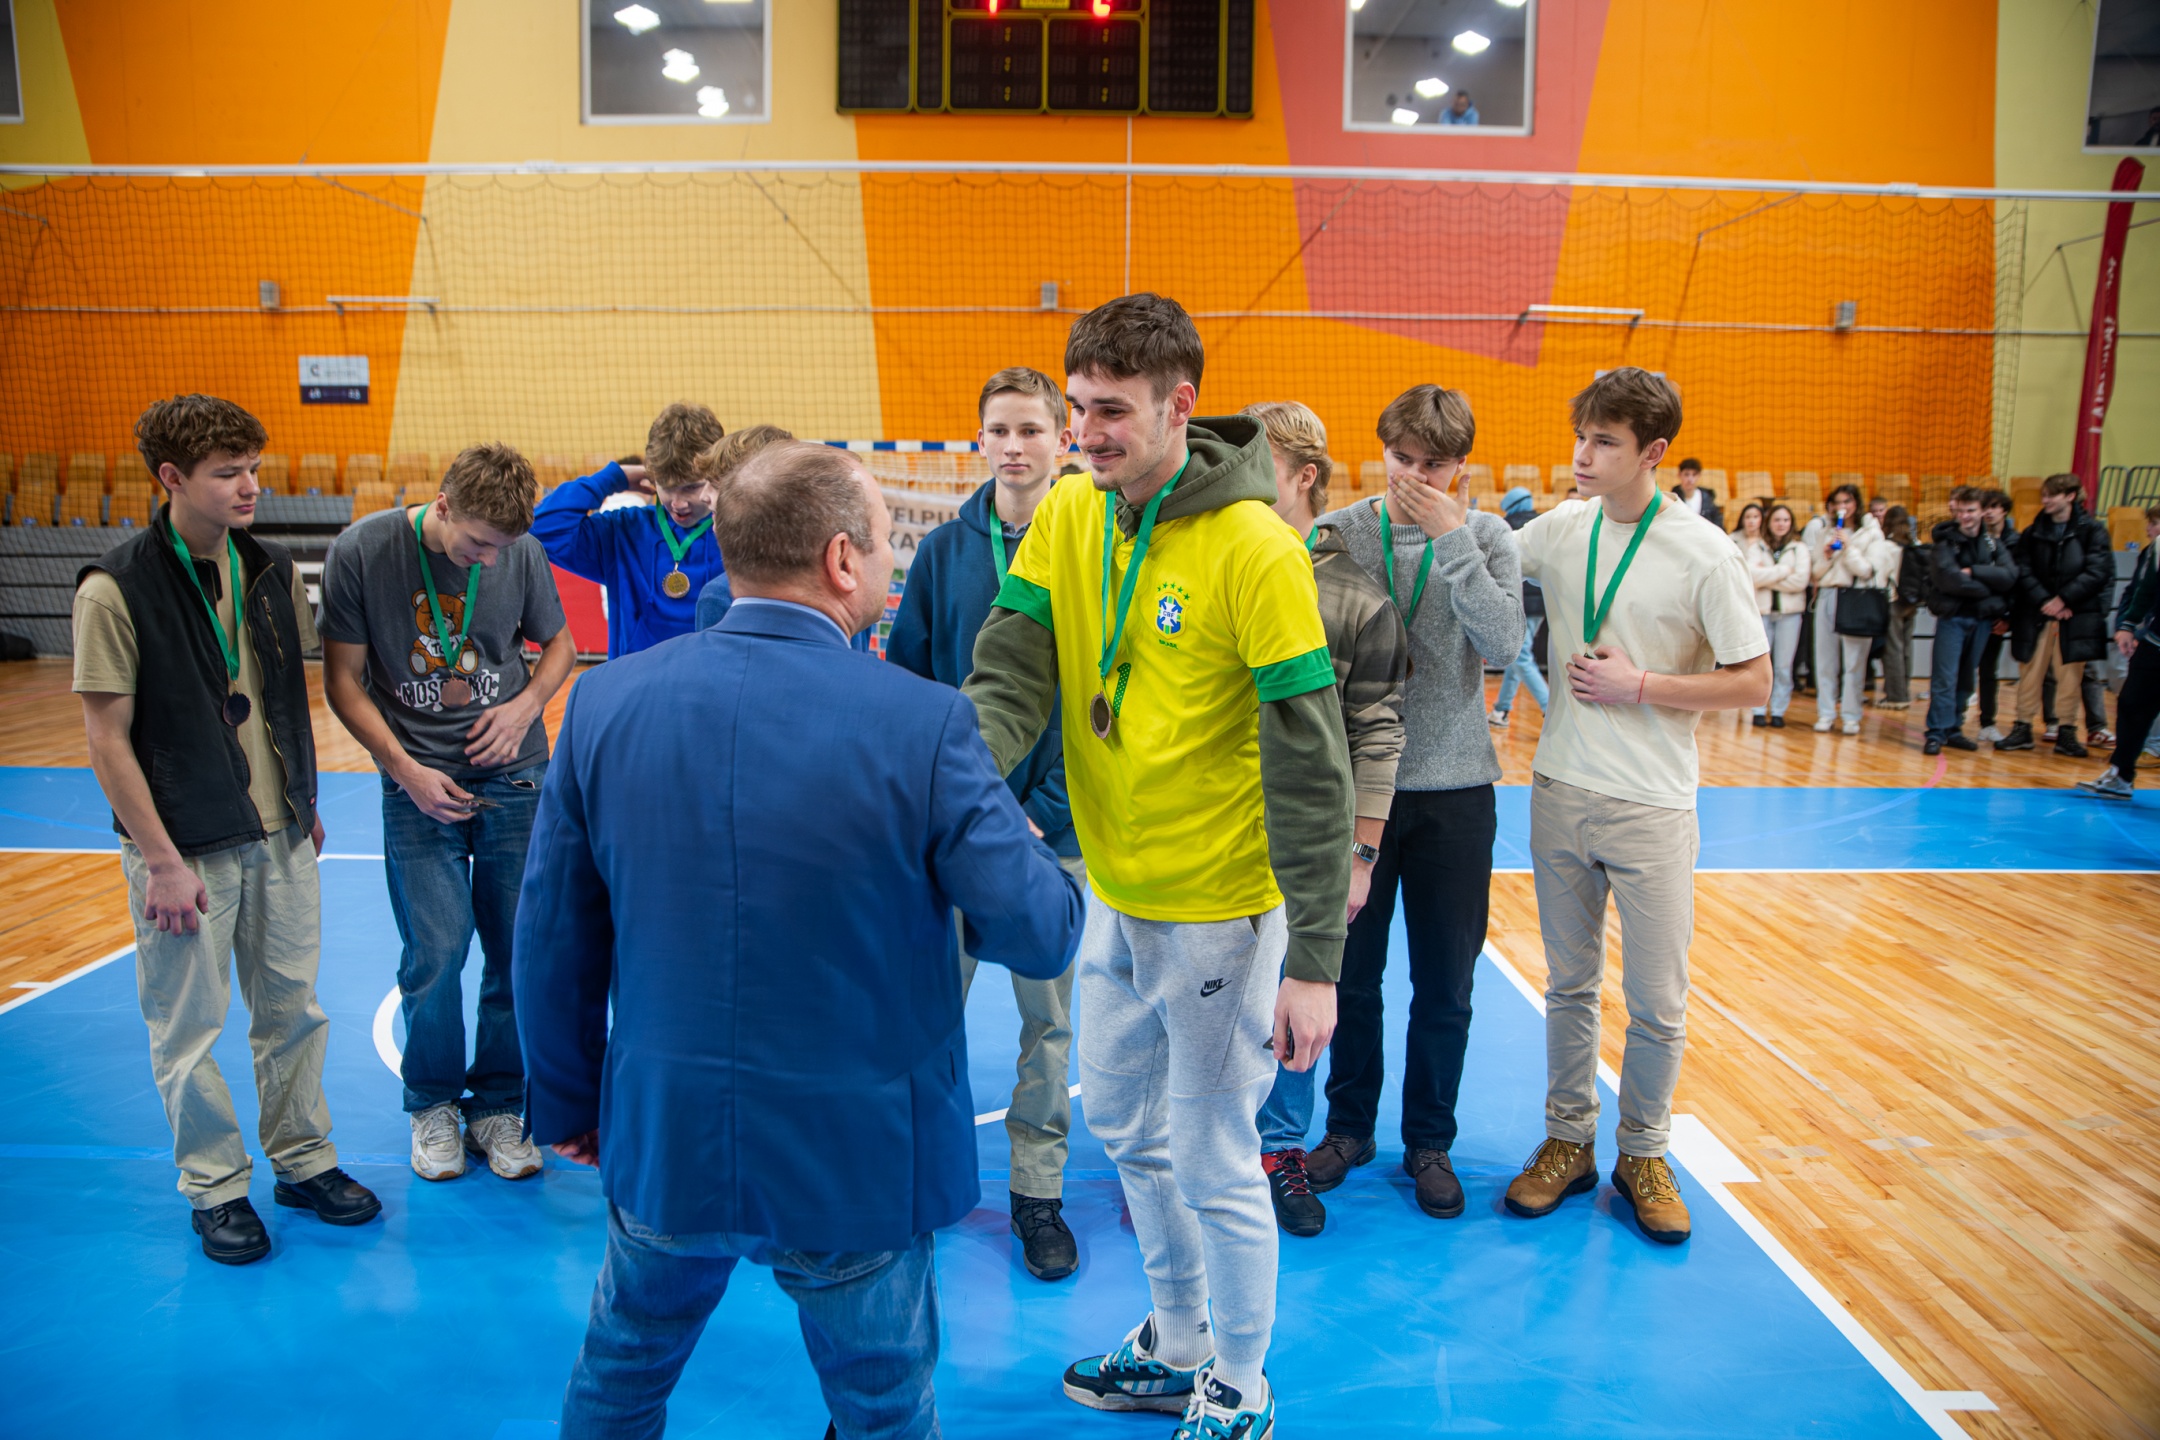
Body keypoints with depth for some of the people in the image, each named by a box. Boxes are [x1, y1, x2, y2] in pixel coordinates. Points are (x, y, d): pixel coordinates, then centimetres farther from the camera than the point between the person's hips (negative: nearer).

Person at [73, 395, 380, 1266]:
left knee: (293, 1009, 14)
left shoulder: (271, 572, 3)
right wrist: (160, 860, -14)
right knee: (190, 1029, 8)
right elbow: (107, 738, -13)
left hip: (280, 836, 5)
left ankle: (303, 1161, 31)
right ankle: (215, 1188, 25)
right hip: (185, 847, -5)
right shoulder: (116, 591, -14)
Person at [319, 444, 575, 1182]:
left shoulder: (522, 553, -5)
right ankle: (432, 1105, 20)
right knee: (436, 950, -5)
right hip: (418, 781, -2)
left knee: (519, 951, 4)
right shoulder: (361, 552, -9)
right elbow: (343, 679, -3)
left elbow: (559, 644, 11)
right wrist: (406, 769, -11)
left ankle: (498, 1107, 22)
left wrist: (526, 705, -8)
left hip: (513, 776, 2)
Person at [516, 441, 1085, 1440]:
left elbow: (555, 941, -2)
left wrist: (567, 1104, 13)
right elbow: (1041, 935, -17)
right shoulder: (923, 725, -21)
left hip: (660, 1136, 4)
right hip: (856, 1159, -3)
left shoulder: (606, 702, -10)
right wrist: (1033, 849, 6)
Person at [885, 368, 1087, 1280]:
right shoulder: (942, 553, 2)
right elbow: (906, 685, 4)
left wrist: (1043, 811, -12)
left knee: (1050, 1017, 10)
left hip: (1054, 829, -1)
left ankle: (1039, 1193, 25)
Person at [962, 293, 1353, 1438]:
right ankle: (1177, 1348, 45)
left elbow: (1308, 769, -19)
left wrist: (1315, 959, -20)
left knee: (1213, 1164, 6)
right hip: (1114, 891, 7)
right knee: (1127, 1127, 22)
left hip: (1219, 910, -7)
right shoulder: (1065, 517, -1)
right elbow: (1010, 680, -6)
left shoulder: (1255, 550, -20)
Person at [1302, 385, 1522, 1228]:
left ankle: (1429, 1142, 27)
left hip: (1455, 789, 0)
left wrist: (1453, 539, -18)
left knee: (1446, 986, 9)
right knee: (1350, 974, 12)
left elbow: (1505, 641, -17)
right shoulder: (1337, 534, -2)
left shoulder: (1486, 538, -1)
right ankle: (1349, 1126, 31)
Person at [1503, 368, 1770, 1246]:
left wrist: (1639, 685, -15)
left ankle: (1642, 1155, 25)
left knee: (1658, 1001, 5)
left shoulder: (1703, 555, -11)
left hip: (1651, 806, -3)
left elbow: (1753, 682, -8)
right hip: (1560, 789, 3)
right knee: (1568, 984, 14)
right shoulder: (1556, 530, 0)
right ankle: (1568, 1142, 29)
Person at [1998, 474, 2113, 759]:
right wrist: (2044, 601, -13)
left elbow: (2097, 572, -7)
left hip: (2075, 615, -2)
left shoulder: (2092, 530, 0)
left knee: (2070, 676, 2)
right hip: (2036, 615, 2)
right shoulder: (2033, 533, 8)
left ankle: (2066, 734, 11)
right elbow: (2024, 572, 1)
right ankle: (2022, 729, 12)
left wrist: (2063, 599, -14)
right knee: (2030, 673, 4)